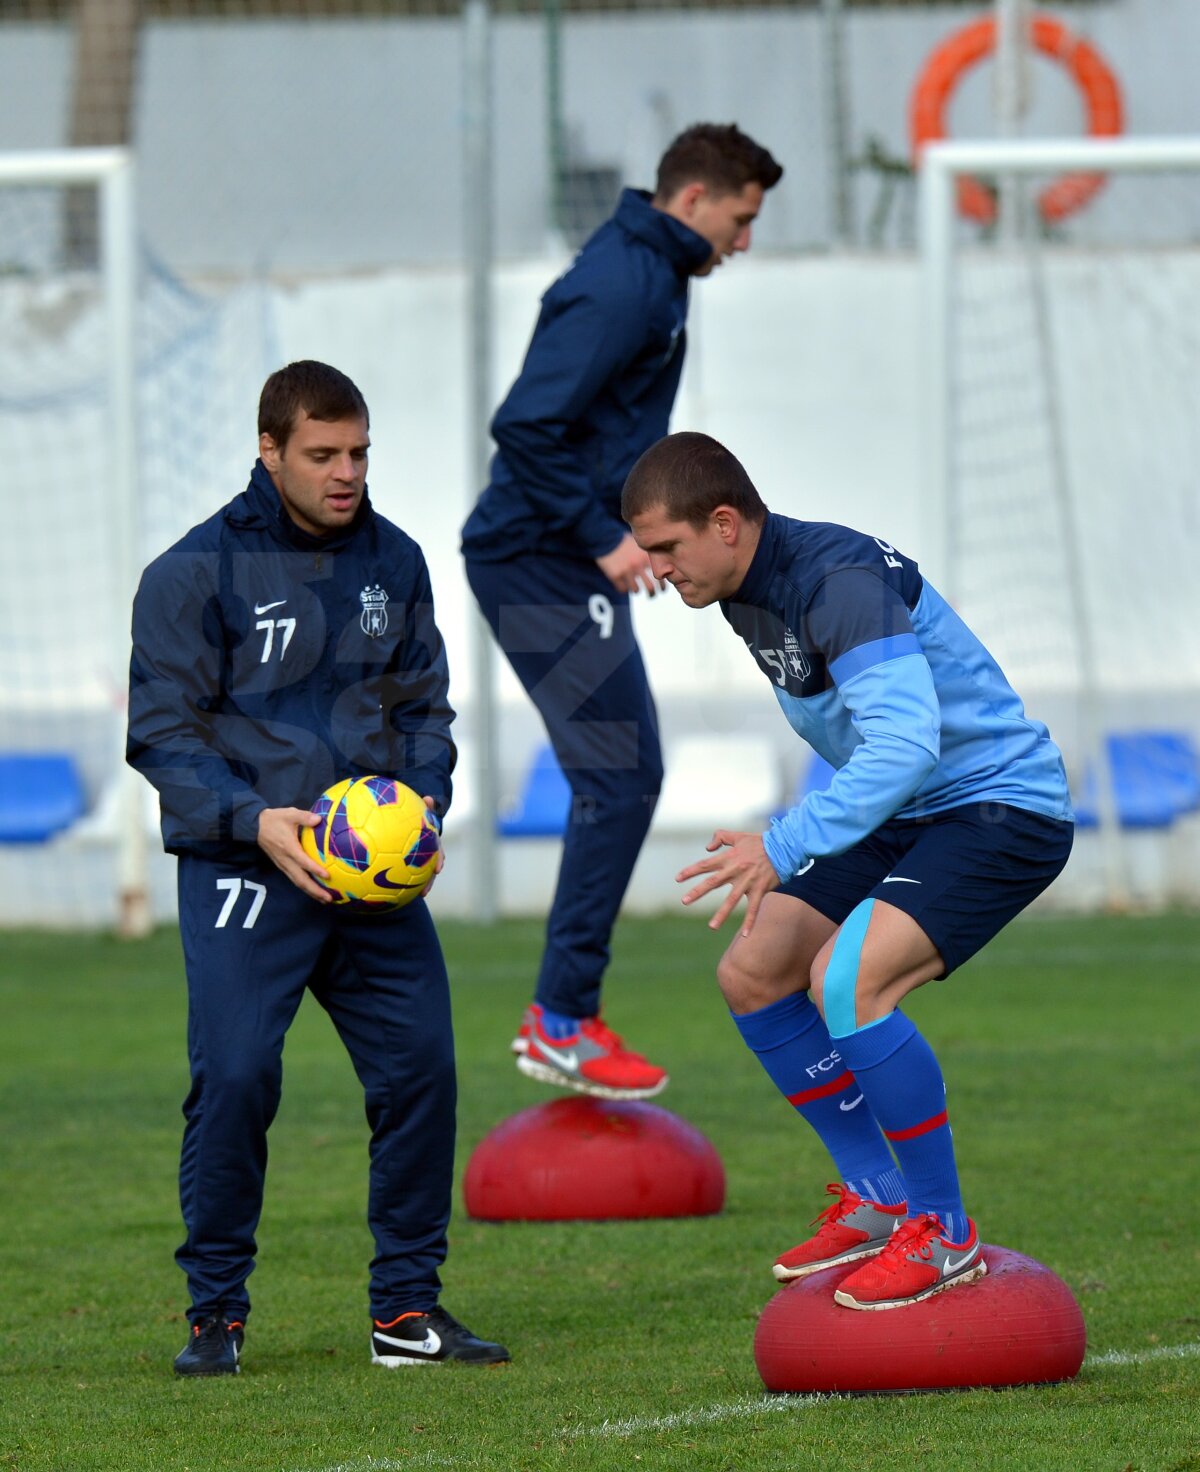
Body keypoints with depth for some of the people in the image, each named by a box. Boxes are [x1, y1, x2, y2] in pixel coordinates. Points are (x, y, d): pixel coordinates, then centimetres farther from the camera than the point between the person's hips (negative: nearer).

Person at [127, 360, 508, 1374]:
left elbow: (424, 705, 18)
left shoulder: (394, 563, 10)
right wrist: (254, 821, -19)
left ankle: (407, 1307, 12)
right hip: (244, 871, -4)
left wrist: (425, 797, -2)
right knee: (235, 1077, -13)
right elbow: (162, 731, -5)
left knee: (421, 1066, -1)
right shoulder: (196, 571, -4)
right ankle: (217, 1314, 1)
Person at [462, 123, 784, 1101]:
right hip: (541, 567, -11)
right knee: (622, 779, -11)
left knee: (619, 781, 12)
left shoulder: (651, 277, 15)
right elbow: (526, 425, -24)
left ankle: (563, 1010, 16)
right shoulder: (618, 287, -17)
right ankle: (562, 1022, -9)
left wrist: (629, 525, 14)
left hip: (565, 566, 11)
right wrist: (602, 537, -20)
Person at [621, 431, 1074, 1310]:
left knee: (845, 979, -26)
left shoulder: (841, 582, -25)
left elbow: (906, 742, -36)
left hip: (1005, 807, -10)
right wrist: (794, 856, 18)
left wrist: (784, 849, -39)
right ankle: (877, 1197, 15)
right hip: (903, 814, 10)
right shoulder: (749, 595, 6)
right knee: (753, 974, 6)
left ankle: (943, 1232, -14)